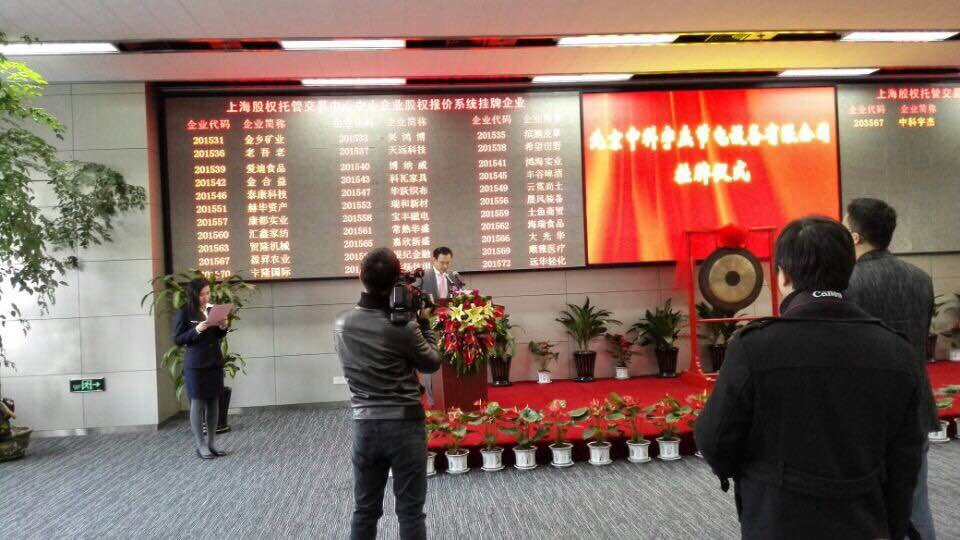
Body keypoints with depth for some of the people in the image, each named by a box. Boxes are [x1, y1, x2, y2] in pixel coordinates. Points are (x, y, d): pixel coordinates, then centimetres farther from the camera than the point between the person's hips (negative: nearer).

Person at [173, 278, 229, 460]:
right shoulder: (184, 312, -7)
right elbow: (177, 339, -8)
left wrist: (223, 327, -3)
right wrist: (196, 330, -21)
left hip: (215, 362, 5)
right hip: (195, 364, -5)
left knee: (214, 402, 8)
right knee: (197, 403, 0)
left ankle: (212, 442, 17)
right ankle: (200, 446, 8)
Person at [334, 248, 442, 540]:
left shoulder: (341, 325, -2)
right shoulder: (403, 327, -16)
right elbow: (432, 363, -2)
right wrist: (424, 324, 7)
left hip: (365, 425, 5)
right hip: (405, 425, -4)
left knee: (365, 510, 16)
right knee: (410, 512, 7)